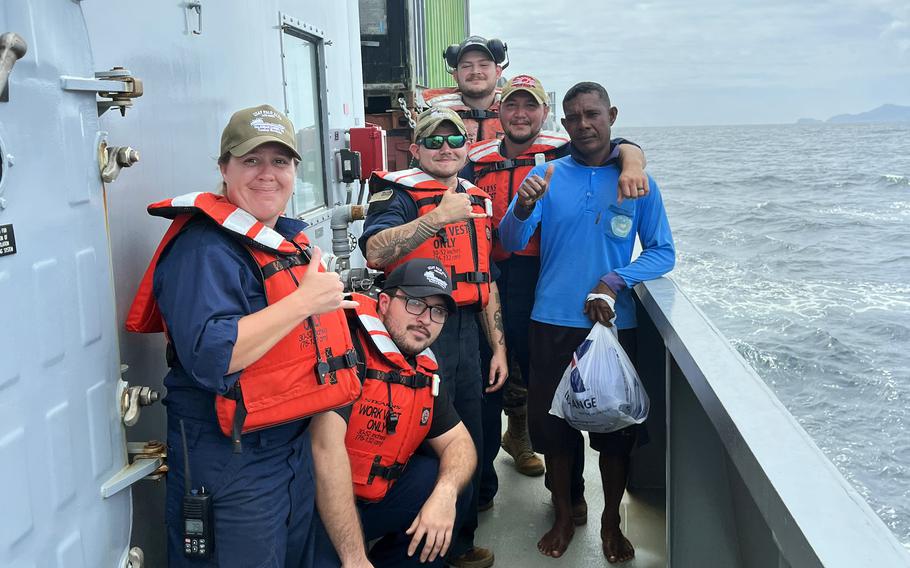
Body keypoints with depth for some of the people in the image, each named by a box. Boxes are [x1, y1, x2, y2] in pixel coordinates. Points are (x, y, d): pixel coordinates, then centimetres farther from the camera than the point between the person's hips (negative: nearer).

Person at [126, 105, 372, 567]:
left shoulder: (289, 241, 11)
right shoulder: (204, 247, -18)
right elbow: (208, 356, -31)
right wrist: (305, 301, -25)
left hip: (296, 444, 9)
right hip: (230, 462, -9)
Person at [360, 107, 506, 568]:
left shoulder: (477, 200, 15)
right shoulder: (398, 193, -6)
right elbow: (376, 252, -26)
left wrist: (498, 347, 14)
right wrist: (439, 216, -28)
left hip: (465, 330, 7)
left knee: (468, 442, 14)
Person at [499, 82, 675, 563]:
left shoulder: (636, 181, 1)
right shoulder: (545, 176, 0)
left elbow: (663, 252, 3)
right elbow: (511, 244, -8)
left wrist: (616, 280, -14)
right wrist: (523, 208, -29)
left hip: (615, 324, 0)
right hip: (553, 324, 0)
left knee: (616, 425, 9)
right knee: (554, 423, 8)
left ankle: (611, 522, 29)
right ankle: (563, 517, 29)